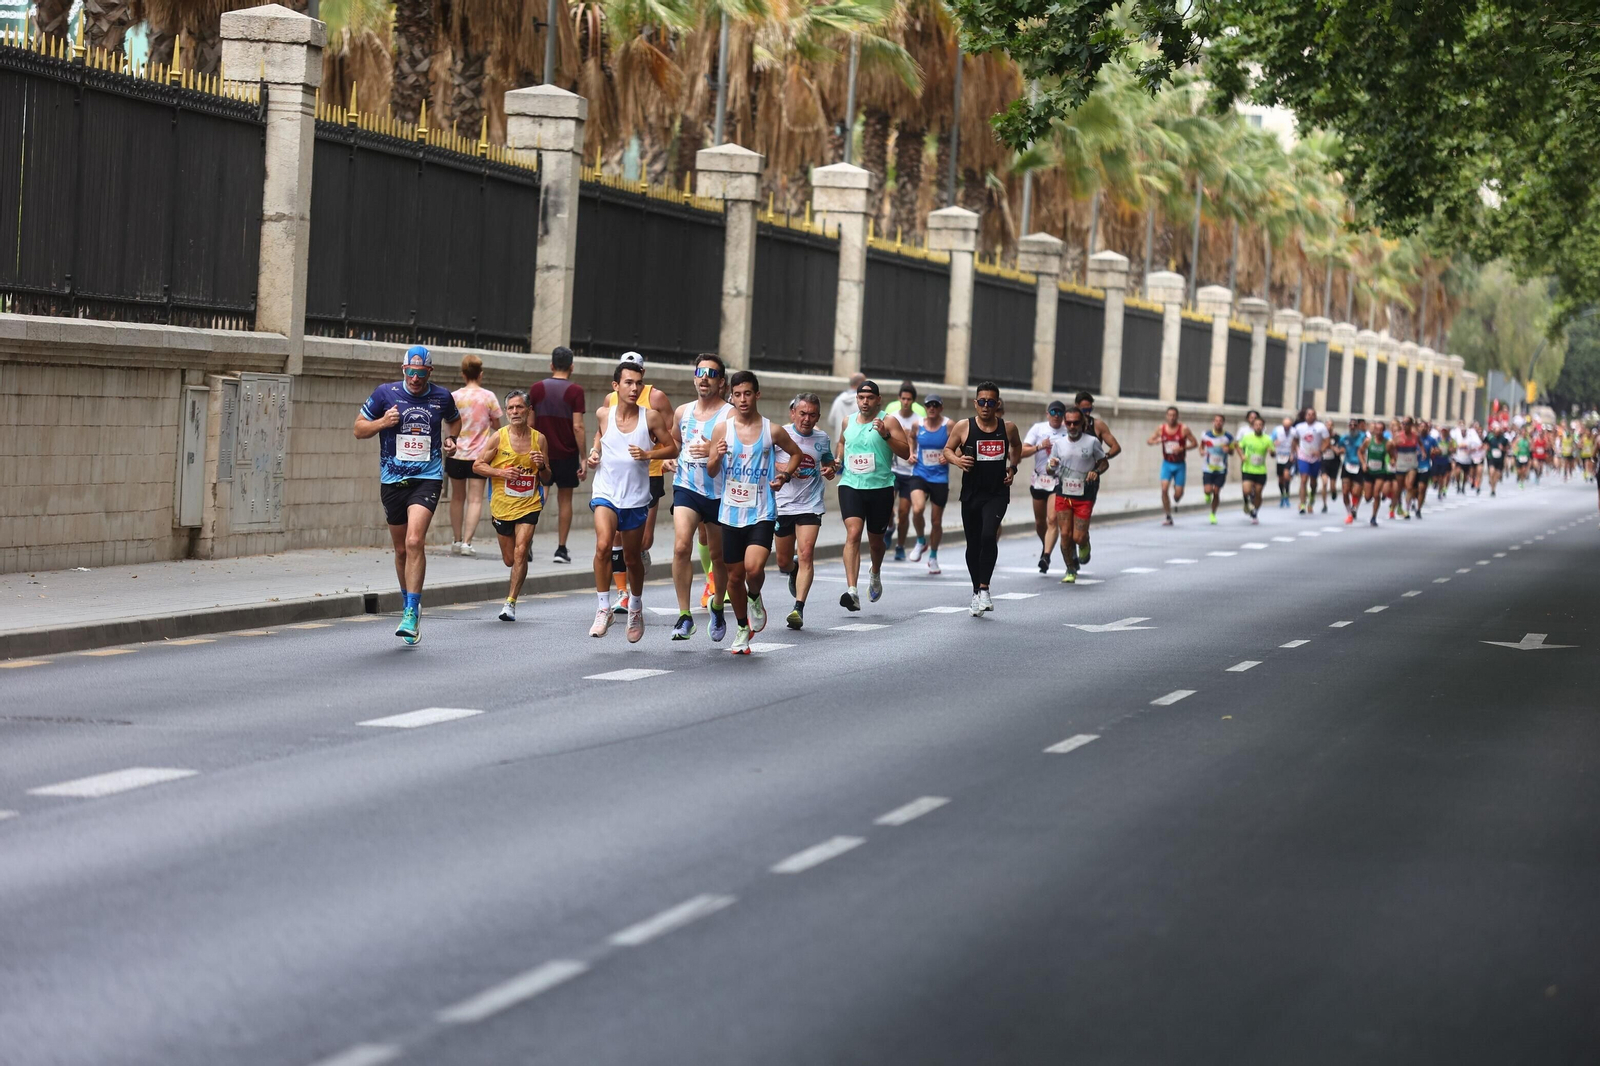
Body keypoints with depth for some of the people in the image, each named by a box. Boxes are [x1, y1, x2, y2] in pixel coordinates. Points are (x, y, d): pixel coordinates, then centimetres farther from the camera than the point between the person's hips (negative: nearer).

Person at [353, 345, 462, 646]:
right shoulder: (385, 393, -1)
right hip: (393, 481, 2)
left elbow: (454, 419, 26)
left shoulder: (442, 397, 3)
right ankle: (409, 605, 32)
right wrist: (383, 422, -13)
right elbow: (359, 429, 5)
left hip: (427, 478, -2)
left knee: (415, 542, -20)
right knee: (402, 550, 11)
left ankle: (411, 614, -20)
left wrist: (450, 438, 6)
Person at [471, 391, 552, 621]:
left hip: (529, 505, -1)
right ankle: (527, 544, 48)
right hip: (502, 505, 1)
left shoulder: (538, 439, 1)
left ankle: (511, 603, -9)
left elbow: (547, 480, 8)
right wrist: (500, 473, -15)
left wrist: (542, 466, -13)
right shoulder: (499, 437, -4)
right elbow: (478, 465, 0)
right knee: (509, 559, 11)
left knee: (520, 553, -17)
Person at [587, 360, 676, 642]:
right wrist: (595, 451, 4)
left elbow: (672, 447, 1)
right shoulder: (603, 414, -1)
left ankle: (635, 608, 37)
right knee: (603, 545, -24)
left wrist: (648, 454, -15)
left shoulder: (651, 416, -6)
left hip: (636, 497, 0)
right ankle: (604, 609, -14)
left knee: (632, 558, 12)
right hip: (606, 492, 0)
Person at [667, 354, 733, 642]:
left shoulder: (730, 415, -7)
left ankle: (717, 606, 37)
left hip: (719, 492, -2)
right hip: (686, 488, 2)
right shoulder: (682, 412, 9)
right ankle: (684, 616, -14)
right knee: (681, 547, -18)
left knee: (718, 555, 11)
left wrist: (714, 451, -26)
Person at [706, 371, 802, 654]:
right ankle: (743, 628, 30)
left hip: (762, 513, -2)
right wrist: (717, 456, -16)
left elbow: (796, 453, 16)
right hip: (731, 512, 2)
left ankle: (755, 598, 13)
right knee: (735, 575, 9)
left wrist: (785, 475, -1)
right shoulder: (722, 429, 0)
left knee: (754, 568, -22)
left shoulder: (773, 431, -3)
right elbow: (711, 472, 4)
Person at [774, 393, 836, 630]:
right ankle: (794, 571, 47)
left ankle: (798, 609, -18)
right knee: (784, 562, 10)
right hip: (782, 505, 0)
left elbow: (828, 466, 20)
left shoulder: (822, 439, 5)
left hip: (810, 506, 0)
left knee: (806, 555, -17)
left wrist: (831, 471, -4)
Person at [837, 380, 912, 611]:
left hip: (880, 488, -2)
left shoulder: (888, 422, -3)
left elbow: (905, 452, -11)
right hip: (850, 486, 2)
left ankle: (876, 575, 48)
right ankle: (852, 591, -28)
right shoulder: (848, 421, 10)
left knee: (875, 540, 13)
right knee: (853, 534, -18)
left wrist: (885, 435, -24)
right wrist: (838, 460, 13)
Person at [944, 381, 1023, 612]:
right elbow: (947, 449, 8)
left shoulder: (1008, 428, 1)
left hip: (997, 493, -1)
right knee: (973, 544, 10)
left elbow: (1017, 446, 22)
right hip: (971, 493, 1)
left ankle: (984, 588, -16)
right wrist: (957, 459, -13)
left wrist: (1012, 467, 8)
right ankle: (976, 592, 26)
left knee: (988, 536, -23)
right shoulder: (963, 427, -3)